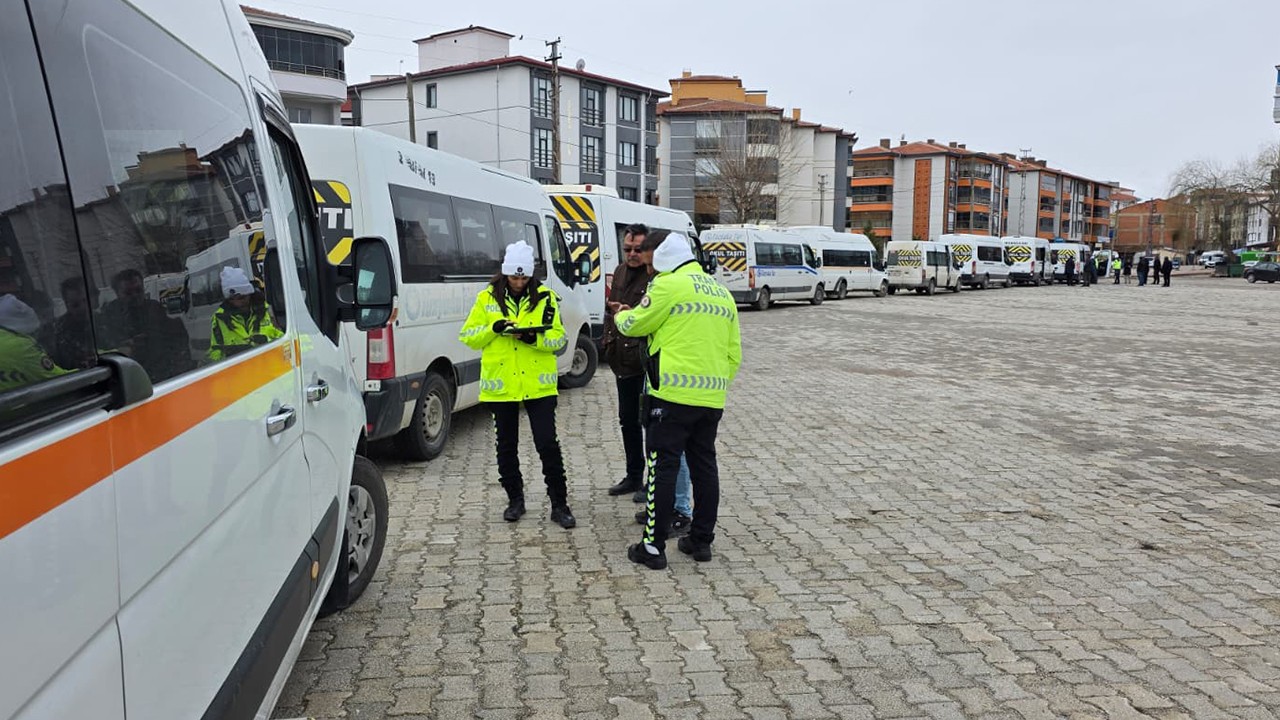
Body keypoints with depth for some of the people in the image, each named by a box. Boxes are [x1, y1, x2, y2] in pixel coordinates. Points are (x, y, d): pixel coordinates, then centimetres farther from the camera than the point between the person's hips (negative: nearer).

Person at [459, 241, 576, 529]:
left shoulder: (545, 297, 1)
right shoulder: (487, 298, 2)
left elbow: (559, 338, -1)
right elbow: (468, 336, 2)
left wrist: (533, 337, -20)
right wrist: (493, 328, -15)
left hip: (538, 385, -1)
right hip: (501, 385, 2)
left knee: (547, 444, -2)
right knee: (506, 446, 12)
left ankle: (559, 504, 8)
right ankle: (515, 499, 29)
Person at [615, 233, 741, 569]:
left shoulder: (669, 285, -6)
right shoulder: (723, 293, 17)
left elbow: (634, 325, 3)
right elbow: (734, 354, 18)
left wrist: (621, 315, 24)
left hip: (674, 394, -7)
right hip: (712, 399, 7)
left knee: (663, 468, -1)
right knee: (704, 466, 14)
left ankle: (653, 547, 4)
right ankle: (702, 540, 22)